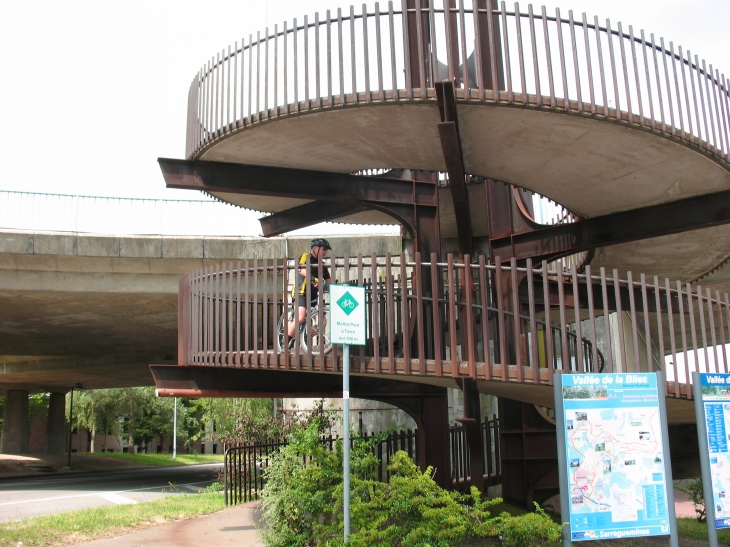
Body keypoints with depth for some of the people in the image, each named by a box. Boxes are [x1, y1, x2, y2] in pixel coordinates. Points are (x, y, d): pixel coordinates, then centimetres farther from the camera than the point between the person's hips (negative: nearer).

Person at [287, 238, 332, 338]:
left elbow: (328, 280, 13)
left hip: (313, 296, 8)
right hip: (300, 293, -8)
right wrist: (314, 279, -38)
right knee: (300, 318, -26)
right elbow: (301, 270, -22)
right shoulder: (305, 257, -2)